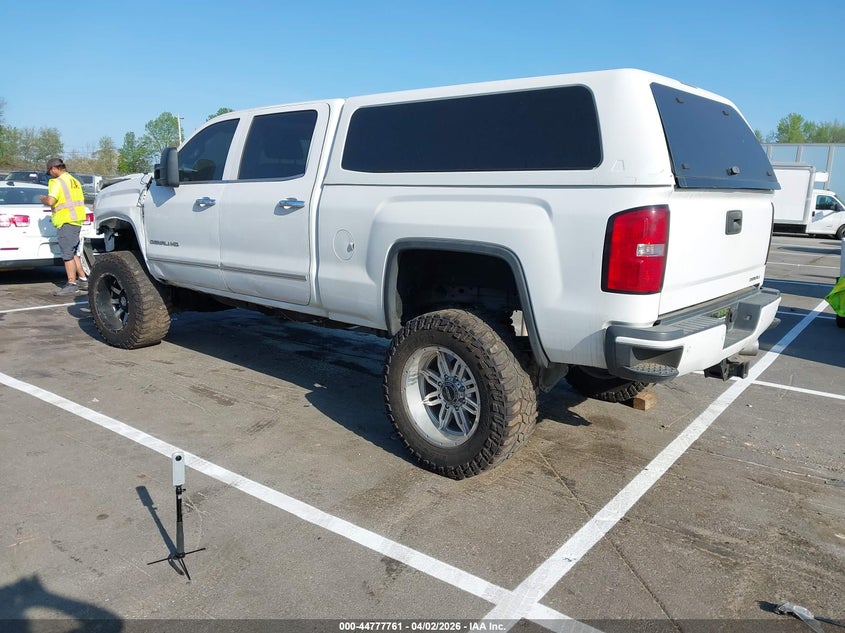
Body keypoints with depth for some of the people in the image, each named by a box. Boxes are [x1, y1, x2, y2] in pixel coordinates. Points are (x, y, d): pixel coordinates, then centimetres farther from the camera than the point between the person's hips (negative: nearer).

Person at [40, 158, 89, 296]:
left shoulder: (57, 182, -11)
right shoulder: (74, 181, 17)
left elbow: (50, 201, -21)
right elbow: (81, 199, 24)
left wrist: (43, 198, 0)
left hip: (66, 221, -9)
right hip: (77, 220, 9)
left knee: (68, 254, -7)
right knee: (73, 252, 17)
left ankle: (71, 284, -6)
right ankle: (83, 279, 20)